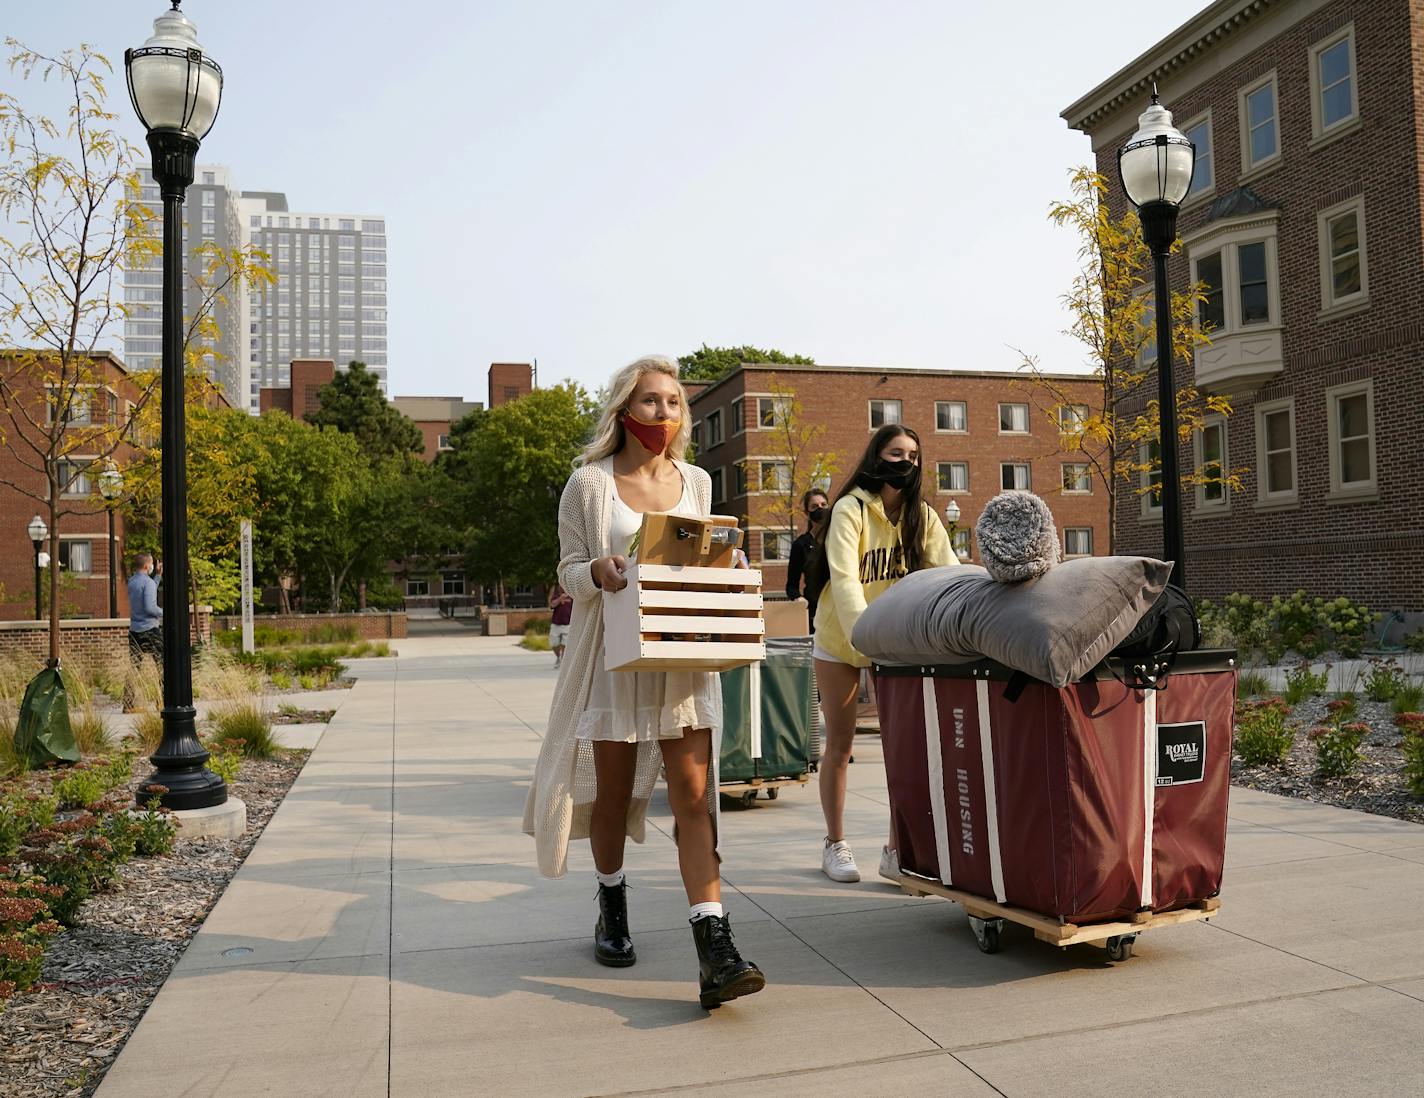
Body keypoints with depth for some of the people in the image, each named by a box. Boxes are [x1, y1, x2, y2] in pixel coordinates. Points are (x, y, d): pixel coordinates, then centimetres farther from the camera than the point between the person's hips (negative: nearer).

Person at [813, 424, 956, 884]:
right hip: (841, 640, -3)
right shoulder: (850, 509, -16)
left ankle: (896, 850, 7)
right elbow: (843, 578, -28)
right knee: (840, 743, 6)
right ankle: (835, 844, 19)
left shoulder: (922, 515, -2)